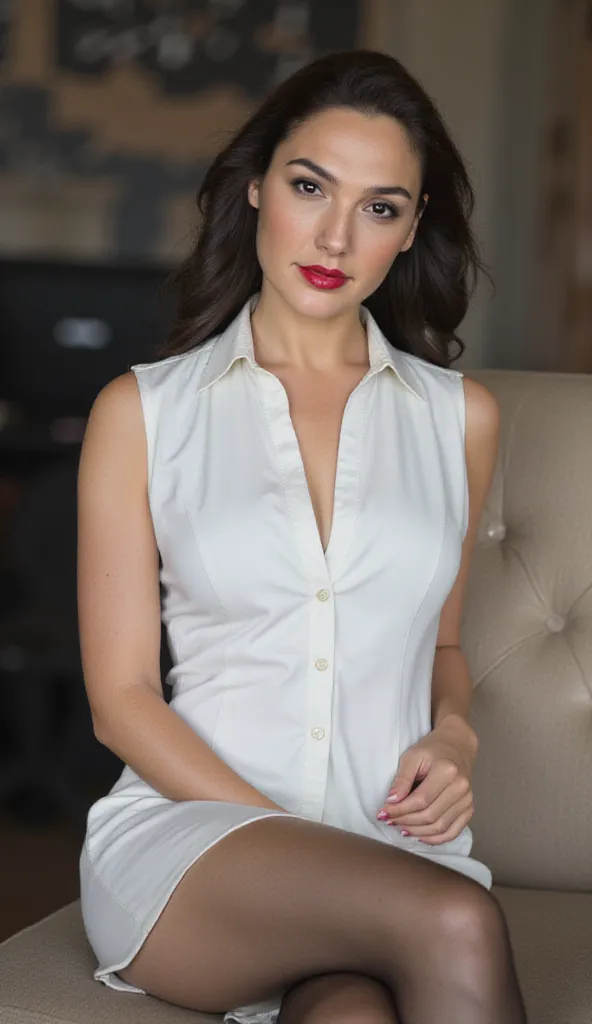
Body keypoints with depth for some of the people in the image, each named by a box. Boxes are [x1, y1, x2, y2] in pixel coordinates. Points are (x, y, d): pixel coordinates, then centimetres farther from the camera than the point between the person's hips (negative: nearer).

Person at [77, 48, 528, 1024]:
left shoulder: (460, 417, 12)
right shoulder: (143, 411, 4)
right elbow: (122, 698, 1)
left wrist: (453, 734, 2)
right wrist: (297, 837, -11)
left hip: (396, 851, 2)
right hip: (188, 827, -1)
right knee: (454, 922, -31)